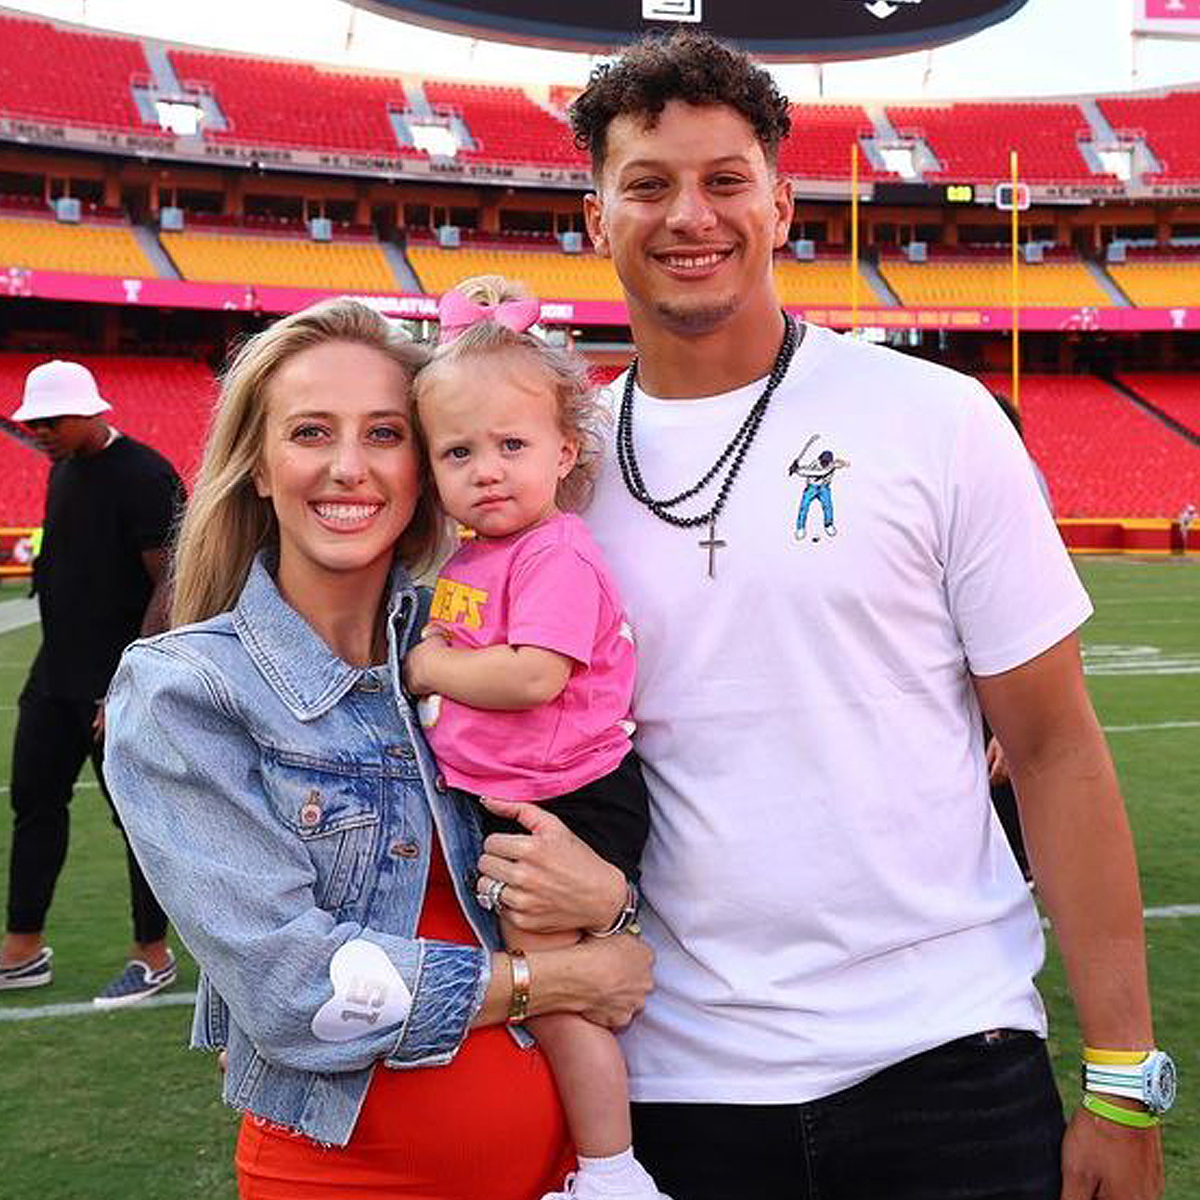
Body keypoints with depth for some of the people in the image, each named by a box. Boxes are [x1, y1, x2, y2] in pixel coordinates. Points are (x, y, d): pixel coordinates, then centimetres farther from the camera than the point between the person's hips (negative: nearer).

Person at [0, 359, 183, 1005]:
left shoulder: (145, 476, -14)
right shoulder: (63, 471, 12)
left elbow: (172, 586, -17)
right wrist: (55, 666, 14)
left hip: (118, 684, -9)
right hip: (54, 676, 9)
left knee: (138, 814, 1)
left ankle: (153, 957, 15)